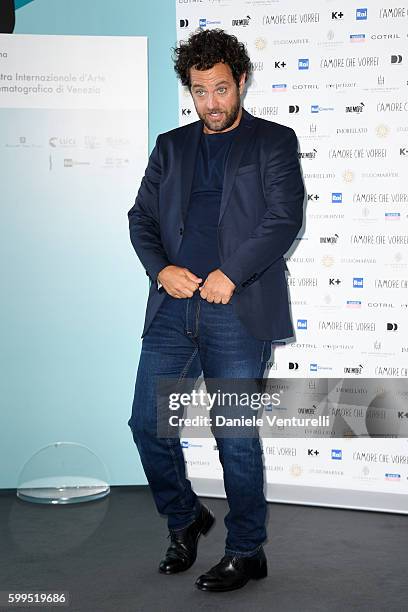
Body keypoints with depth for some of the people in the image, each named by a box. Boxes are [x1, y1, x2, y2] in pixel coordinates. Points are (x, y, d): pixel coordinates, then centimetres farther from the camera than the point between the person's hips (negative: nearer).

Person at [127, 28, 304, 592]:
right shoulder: (171, 146, 18)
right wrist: (161, 268, -5)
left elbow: (286, 219, -4)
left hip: (238, 308, -4)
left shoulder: (273, 142, 6)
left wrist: (231, 275, -14)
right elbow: (141, 217, 14)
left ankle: (246, 552, 16)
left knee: (236, 436, -1)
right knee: (148, 422, 3)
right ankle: (184, 520, 28)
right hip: (174, 306, 4)